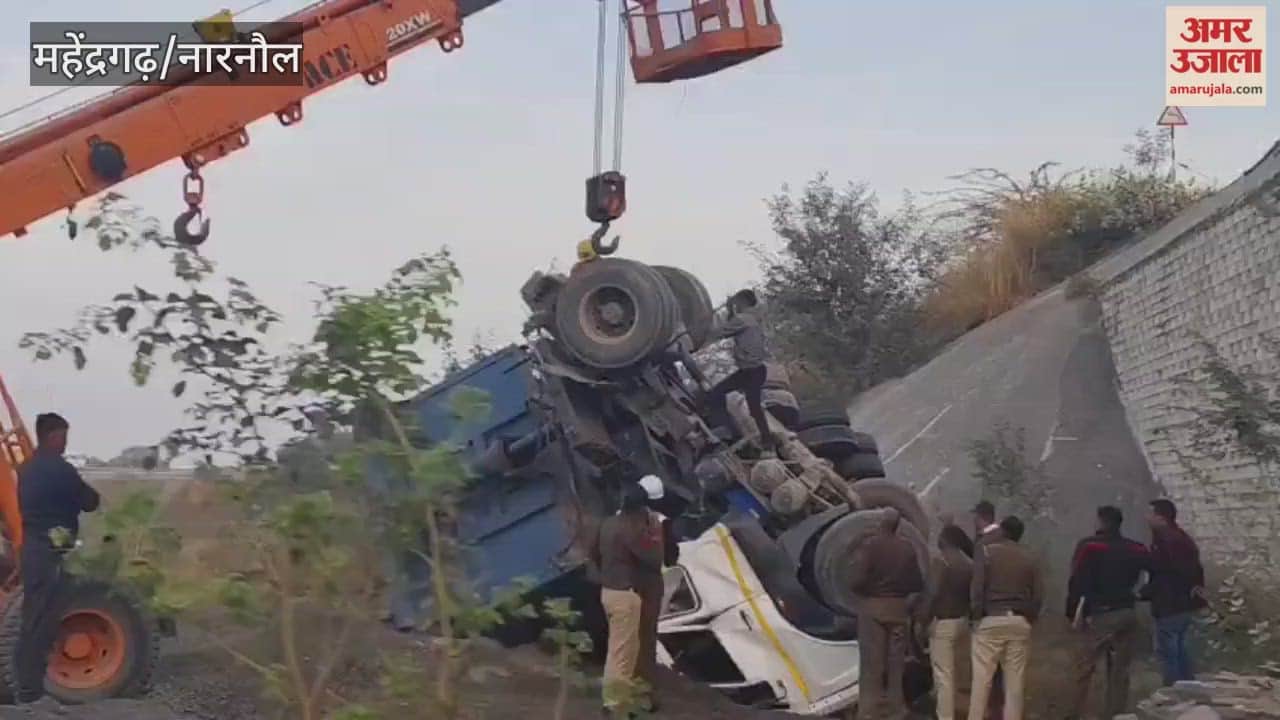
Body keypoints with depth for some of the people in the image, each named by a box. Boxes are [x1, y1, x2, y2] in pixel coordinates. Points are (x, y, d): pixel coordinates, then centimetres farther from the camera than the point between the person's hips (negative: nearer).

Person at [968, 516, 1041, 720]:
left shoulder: (986, 552, -1)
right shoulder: (1028, 558, 9)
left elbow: (976, 588, -8)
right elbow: (1038, 594, 6)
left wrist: (977, 615, -1)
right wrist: (1030, 617, 14)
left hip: (991, 620, -3)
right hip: (1020, 622, 3)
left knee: (982, 679, -2)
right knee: (1015, 682, 5)